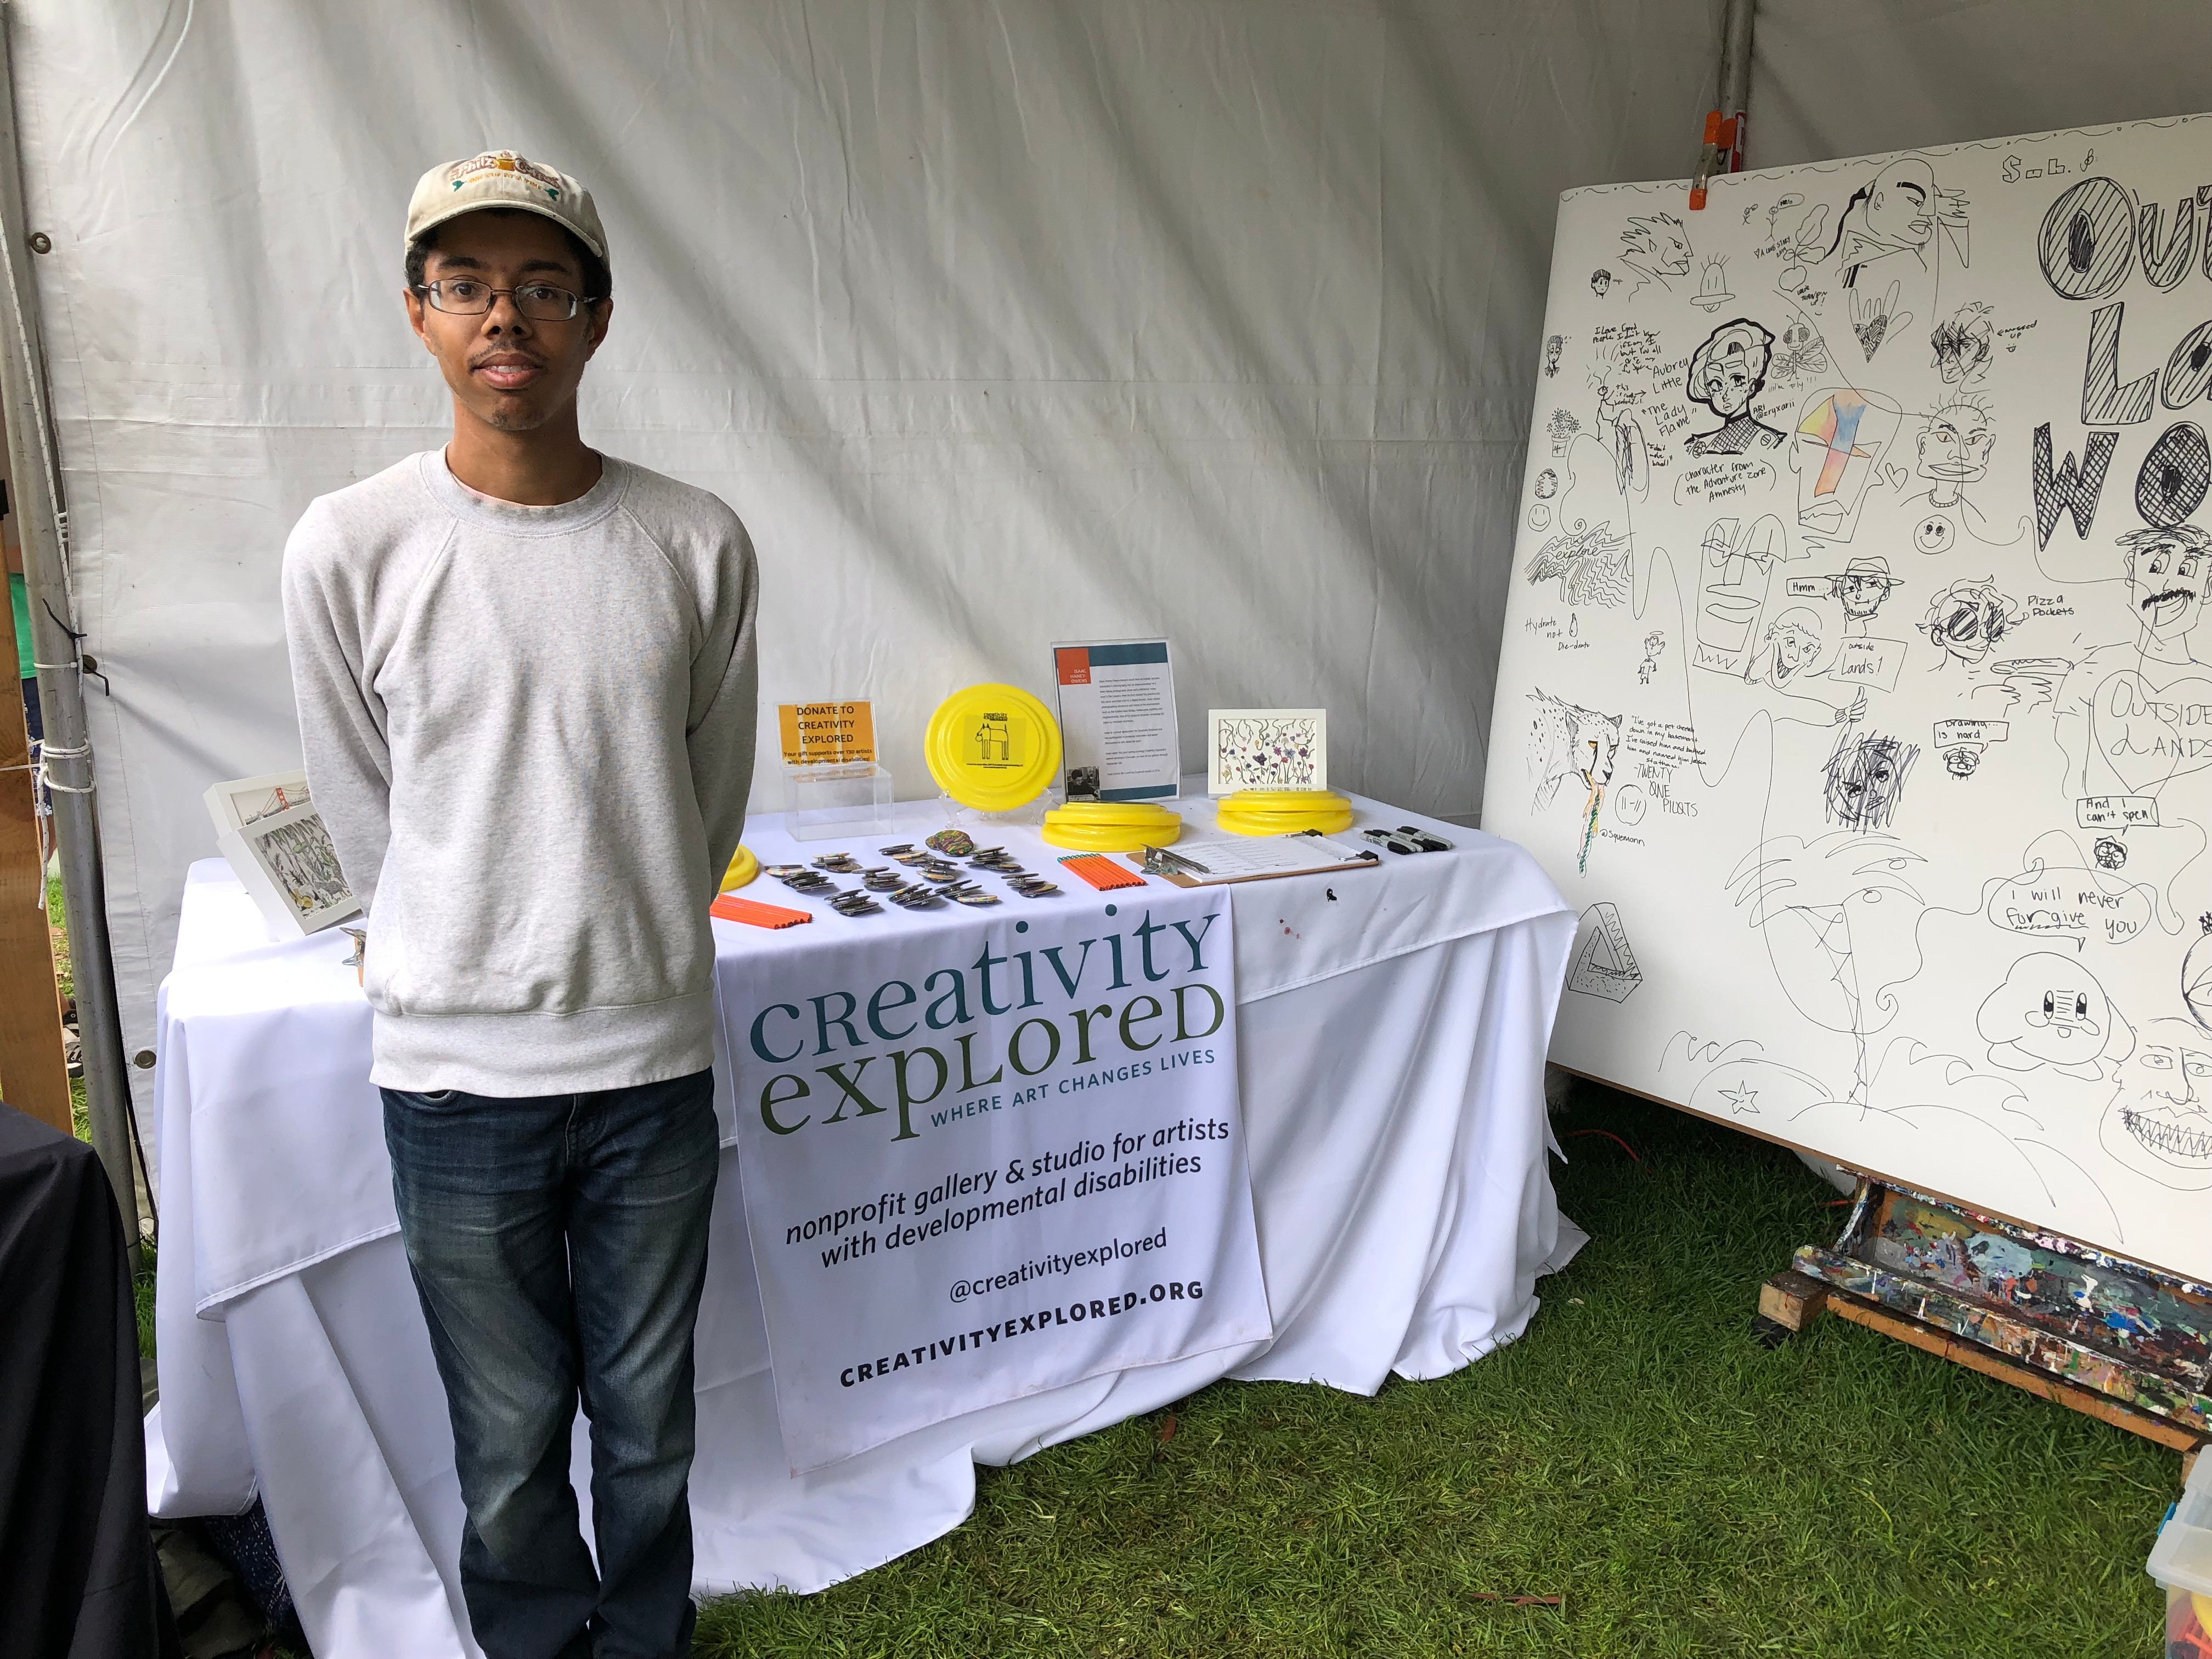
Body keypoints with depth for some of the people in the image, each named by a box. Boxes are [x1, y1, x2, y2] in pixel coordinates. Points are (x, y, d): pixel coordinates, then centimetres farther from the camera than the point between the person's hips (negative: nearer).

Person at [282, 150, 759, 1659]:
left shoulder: (699, 546, -5)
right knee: (512, 1445, 15)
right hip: (456, 1075, -1)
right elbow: (367, 821, 2)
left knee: (650, 1423, 18)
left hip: (654, 1055, 1)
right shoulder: (349, 549, -9)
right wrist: (468, 967, 11)